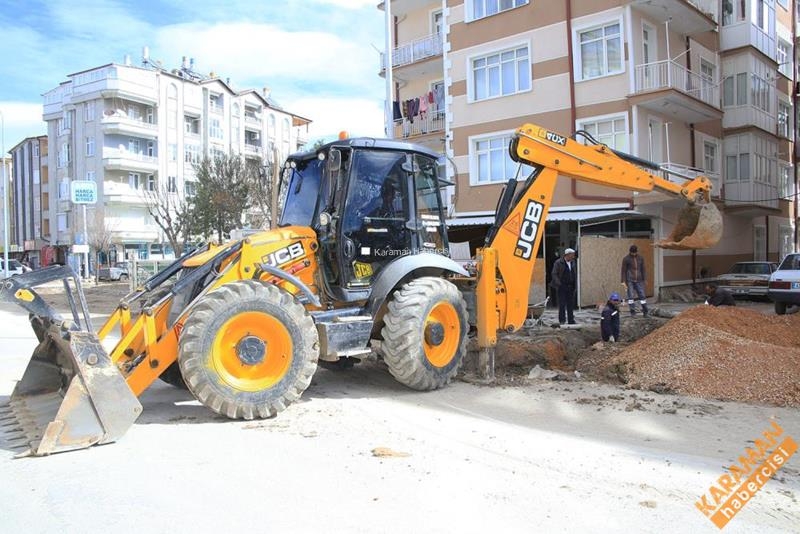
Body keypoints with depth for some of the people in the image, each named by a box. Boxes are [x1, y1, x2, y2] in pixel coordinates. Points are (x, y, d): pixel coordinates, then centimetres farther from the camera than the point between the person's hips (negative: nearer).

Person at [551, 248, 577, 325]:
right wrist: (559, 284, -16)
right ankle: (562, 320, 6)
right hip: (562, 287, -5)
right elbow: (554, 274, -8)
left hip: (571, 287, 5)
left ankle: (571, 320, 13)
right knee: (562, 304, -2)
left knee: (571, 304, 6)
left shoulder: (572, 262, 12)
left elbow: (574, 274, 19)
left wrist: (575, 283, 9)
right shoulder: (558, 263, -7)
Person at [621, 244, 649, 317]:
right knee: (630, 296, -3)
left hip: (638, 281, 3)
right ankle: (633, 312, 3)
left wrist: (643, 280, 15)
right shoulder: (626, 259, -3)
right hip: (629, 281, -3)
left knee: (642, 295, 2)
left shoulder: (641, 258, 8)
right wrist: (623, 282, -8)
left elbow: (643, 270, 16)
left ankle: (645, 312, 10)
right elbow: (623, 271, -3)